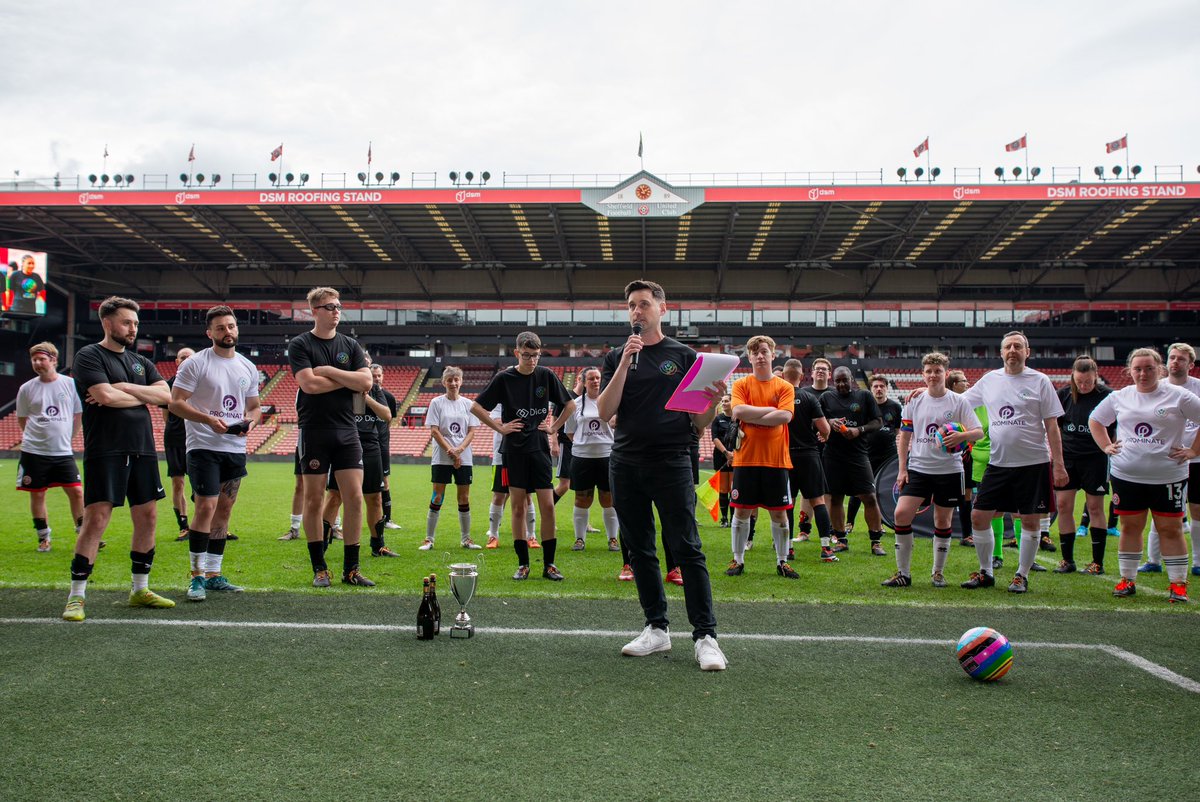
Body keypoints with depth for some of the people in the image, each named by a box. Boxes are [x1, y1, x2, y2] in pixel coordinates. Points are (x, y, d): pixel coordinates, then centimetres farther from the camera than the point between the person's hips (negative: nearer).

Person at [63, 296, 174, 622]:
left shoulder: (141, 362, 17)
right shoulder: (89, 356, -2)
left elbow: (165, 395, 2)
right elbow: (106, 396, -17)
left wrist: (123, 388, -9)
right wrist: (143, 396, -1)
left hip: (142, 449, 7)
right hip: (105, 451, -6)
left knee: (147, 517, 8)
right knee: (96, 519, -10)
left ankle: (140, 589, 20)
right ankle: (76, 597, -3)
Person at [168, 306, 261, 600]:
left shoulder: (248, 368, 13)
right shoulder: (195, 363, -4)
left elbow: (255, 407, 20)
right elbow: (175, 403, -8)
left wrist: (251, 421, -4)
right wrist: (209, 419, -21)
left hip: (236, 447, 6)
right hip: (204, 446, -6)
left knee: (224, 510, 8)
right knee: (206, 507, -14)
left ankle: (214, 575, 16)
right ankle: (197, 576, -5)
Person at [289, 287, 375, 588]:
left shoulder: (350, 345, 12)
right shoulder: (300, 345, 0)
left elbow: (366, 382, -2)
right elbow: (309, 383, -15)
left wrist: (330, 371, -9)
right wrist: (349, 380, -5)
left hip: (347, 430, 3)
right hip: (314, 430, -3)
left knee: (354, 497, -1)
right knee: (314, 500, 2)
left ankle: (351, 569, 7)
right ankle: (319, 568, 12)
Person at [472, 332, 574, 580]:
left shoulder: (547, 376, 4)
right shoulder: (504, 378, -2)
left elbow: (570, 405, 16)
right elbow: (476, 407, 2)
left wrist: (554, 427, 6)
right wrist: (500, 427, -3)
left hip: (540, 448, 1)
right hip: (514, 450, -1)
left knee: (547, 505, -4)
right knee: (518, 507, 2)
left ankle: (549, 564, 5)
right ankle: (523, 564, 10)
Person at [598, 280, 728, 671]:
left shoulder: (684, 356, 6)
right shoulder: (616, 357, 11)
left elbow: (700, 422, 5)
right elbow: (604, 412, -3)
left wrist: (713, 401, -17)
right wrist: (625, 362, -11)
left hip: (672, 462, -3)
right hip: (626, 463, 3)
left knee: (687, 549, -7)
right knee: (640, 550, 8)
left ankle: (705, 636, -3)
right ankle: (656, 628, 19)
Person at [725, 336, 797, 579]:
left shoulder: (785, 387, 4)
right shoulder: (741, 385, 5)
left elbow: (785, 416, -11)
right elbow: (738, 411, -12)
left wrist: (751, 417, -10)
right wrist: (769, 409, -10)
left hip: (776, 460, 0)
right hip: (746, 458, 0)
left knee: (779, 513, 5)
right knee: (741, 511, 4)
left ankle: (782, 561, 17)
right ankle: (738, 560, 15)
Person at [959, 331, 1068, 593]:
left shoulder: (1039, 381, -2)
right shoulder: (990, 379, 8)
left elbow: (1051, 426, -2)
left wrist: (1058, 464, -6)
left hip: (1033, 463, -3)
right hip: (998, 463, 4)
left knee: (1030, 520, 1)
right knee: (978, 516, 2)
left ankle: (1022, 576, 15)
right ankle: (985, 572, 16)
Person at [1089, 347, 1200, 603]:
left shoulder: (1178, 396, -3)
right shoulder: (1119, 397, 7)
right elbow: (1095, 420, 20)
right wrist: (1106, 447, 9)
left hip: (1168, 476, -3)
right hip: (1126, 475, 3)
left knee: (1170, 529, 2)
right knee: (1130, 526, 9)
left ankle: (1178, 584, 9)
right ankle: (1127, 579, 17)